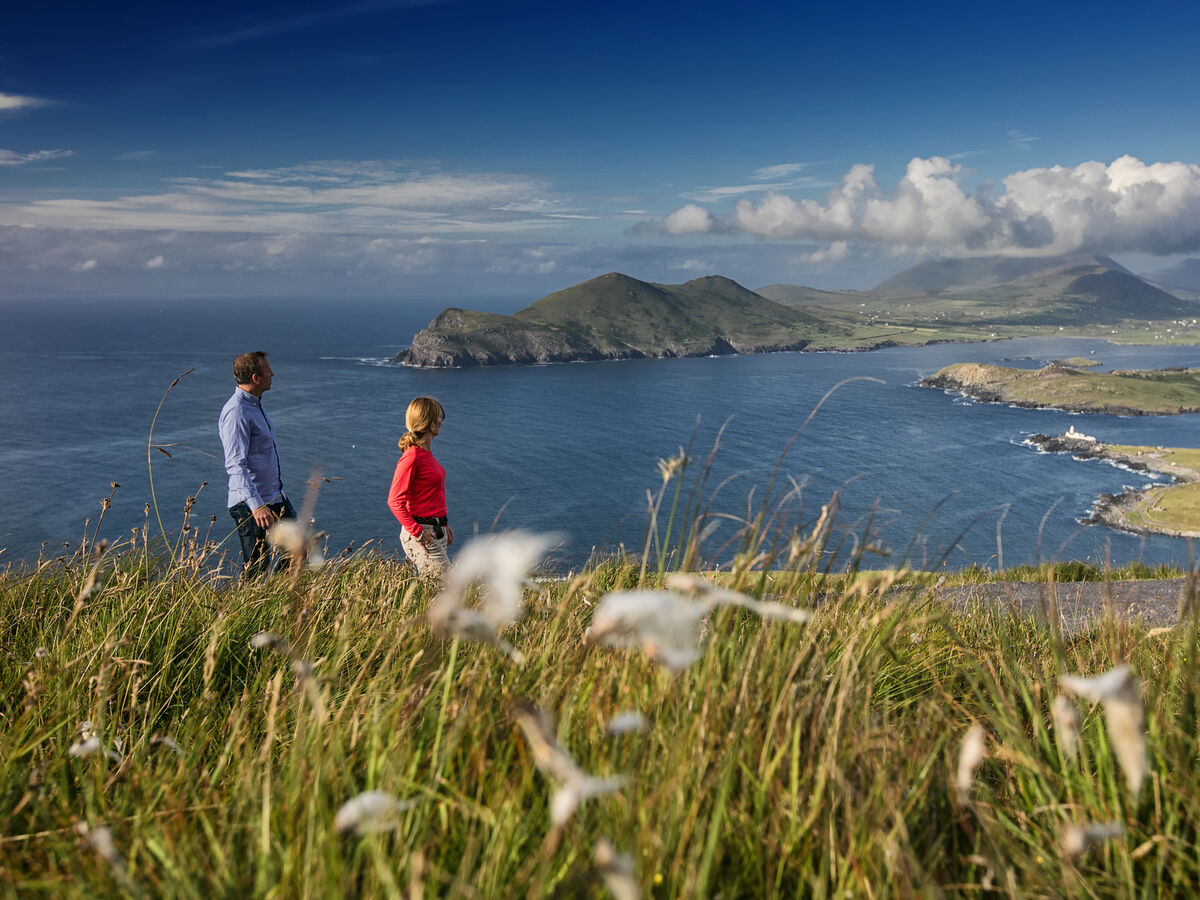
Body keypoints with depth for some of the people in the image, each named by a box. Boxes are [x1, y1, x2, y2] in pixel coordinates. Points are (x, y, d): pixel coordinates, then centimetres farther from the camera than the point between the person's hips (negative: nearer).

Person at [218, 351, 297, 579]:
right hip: (251, 503, -10)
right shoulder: (236, 412, -20)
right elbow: (235, 465, -27)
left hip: (275, 497, 10)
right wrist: (256, 505, -35)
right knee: (256, 567, -4)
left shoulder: (255, 404, 13)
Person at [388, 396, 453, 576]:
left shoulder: (426, 453, 12)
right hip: (422, 535, -9)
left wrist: (444, 524, 23)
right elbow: (395, 501, -18)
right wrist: (417, 532, -19)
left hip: (436, 532, 9)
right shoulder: (412, 457, -17)